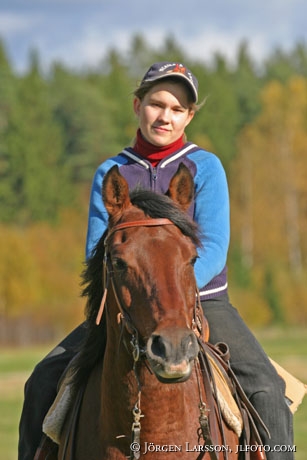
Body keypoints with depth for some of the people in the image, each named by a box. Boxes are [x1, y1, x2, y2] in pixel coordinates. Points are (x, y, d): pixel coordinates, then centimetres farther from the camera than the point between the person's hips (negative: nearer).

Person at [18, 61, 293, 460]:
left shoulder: (205, 167, -2)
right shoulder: (111, 173, 6)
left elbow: (213, 250, -11)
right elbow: (97, 250, 0)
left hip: (202, 301, -2)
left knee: (264, 387, -25)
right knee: (44, 381, -9)